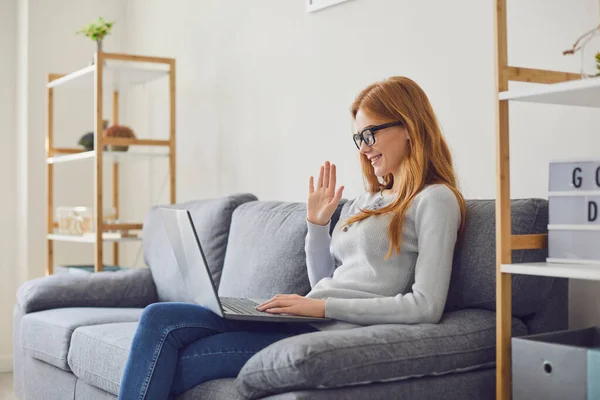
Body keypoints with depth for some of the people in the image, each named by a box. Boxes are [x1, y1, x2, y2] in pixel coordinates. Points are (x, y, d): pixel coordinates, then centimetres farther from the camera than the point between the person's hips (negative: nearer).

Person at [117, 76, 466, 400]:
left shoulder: (434, 200, -3)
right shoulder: (366, 202, 21)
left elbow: (427, 307, -14)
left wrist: (324, 306, -15)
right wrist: (317, 223, 10)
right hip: (306, 325, 8)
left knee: (173, 366, -13)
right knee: (159, 319, -9)